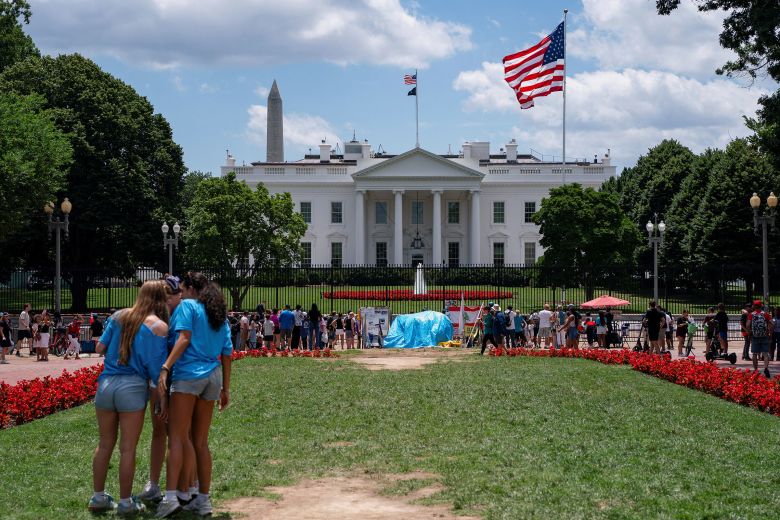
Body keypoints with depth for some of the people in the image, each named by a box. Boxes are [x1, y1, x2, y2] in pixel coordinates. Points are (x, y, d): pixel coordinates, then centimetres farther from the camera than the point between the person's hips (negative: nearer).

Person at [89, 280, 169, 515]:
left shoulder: (120, 316, 8)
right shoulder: (159, 326, -5)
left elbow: (100, 347, 10)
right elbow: (156, 367, -7)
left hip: (106, 384, 5)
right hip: (132, 388, -4)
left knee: (105, 444, 15)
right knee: (128, 449, 3)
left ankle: (98, 497, 22)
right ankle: (125, 502, 11)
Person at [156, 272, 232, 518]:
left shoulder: (187, 306, 2)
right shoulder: (221, 316, 20)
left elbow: (184, 338, -13)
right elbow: (227, 355, 18)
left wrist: (165, 368, -18)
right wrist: (225, 389, 21)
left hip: (189, 374, -6)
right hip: (213, 377, 6)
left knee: (176, 437, -9)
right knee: (201, 441, 12)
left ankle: (170, 497, -20)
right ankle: (204, 500, 12)